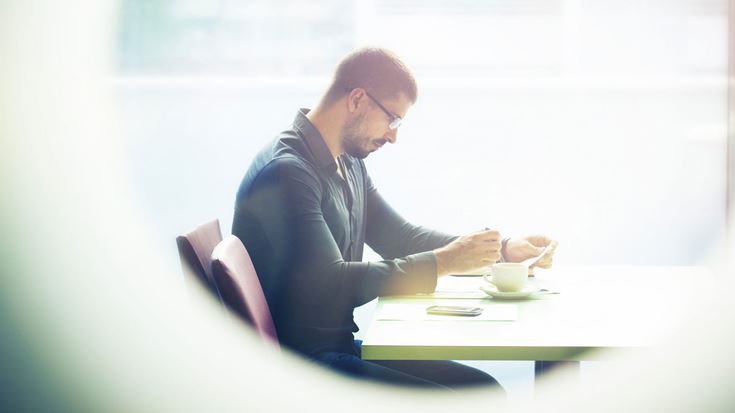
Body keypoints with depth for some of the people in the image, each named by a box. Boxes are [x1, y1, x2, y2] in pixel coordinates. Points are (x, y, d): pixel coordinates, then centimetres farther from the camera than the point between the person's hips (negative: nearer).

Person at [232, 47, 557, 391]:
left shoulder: (349, 164, 13)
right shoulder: (286, 172, -18)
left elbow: (400, 237, 18)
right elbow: (333, 283, -24)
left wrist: (503, 249, 8)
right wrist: (446, 262, -22)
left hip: (340, 345, 10)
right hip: (300, 362, -10)